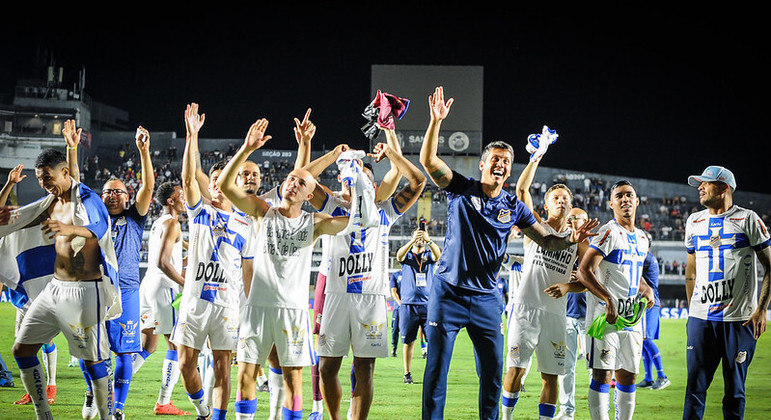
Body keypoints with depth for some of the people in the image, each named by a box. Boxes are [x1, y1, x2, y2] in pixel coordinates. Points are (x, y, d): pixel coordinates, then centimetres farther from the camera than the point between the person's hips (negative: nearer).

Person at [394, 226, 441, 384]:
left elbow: (438, 254, -13)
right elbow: (399, 255, -15)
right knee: (409, 341, 4)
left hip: (428, 304, 0)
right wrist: (412, 241, -32)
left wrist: (428, 240, -32)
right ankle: (407, 373, 12)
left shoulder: (429, 255, 10)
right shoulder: (407, 255, 9)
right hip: (408, 304, 0)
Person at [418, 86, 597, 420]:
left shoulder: (513, 207, 6)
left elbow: (545, 240, 10)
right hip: (448, 292, -3)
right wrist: (436, 121, -23)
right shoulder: (460, 189, -1)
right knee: (437, 367, -1)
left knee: (492, 371, 5)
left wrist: (570, 239, -11)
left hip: (485, 297, 3)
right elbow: (428, 160, -12)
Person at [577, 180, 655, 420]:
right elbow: (584, 272, -17)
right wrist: (609, 300, -24)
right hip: (606, 314, -8)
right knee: (603, 375, -10)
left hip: (631, 316, 8)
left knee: (628, 377, 11)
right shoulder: (609, 233, -10)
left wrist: (646, 290, 9)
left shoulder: (642, 239, 16)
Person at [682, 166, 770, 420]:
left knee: (734, 391, 3)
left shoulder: (747, 220, -1)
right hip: (701, 319, 3)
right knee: (695, 388, 0)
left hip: (739, 319, -3)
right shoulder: (694, 222, 13)